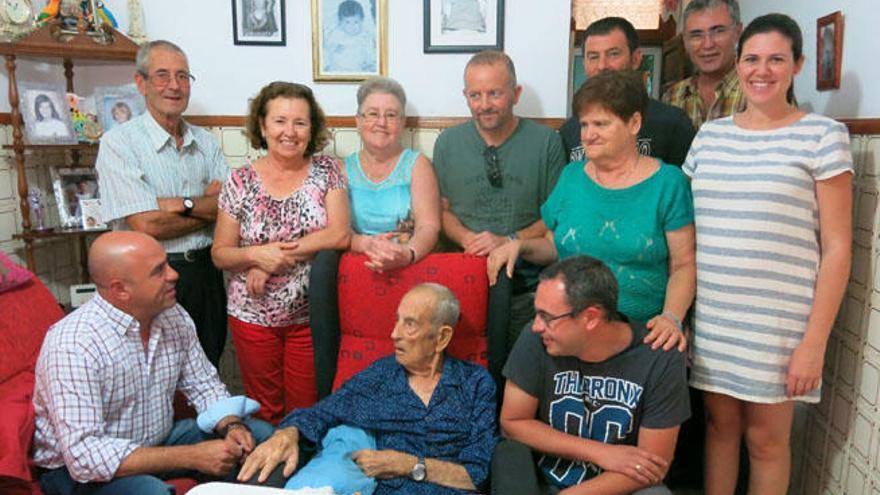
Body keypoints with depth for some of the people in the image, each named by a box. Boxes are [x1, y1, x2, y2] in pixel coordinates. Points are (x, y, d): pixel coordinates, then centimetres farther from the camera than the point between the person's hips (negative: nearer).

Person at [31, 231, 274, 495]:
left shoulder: (174, 316, -5)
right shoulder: (73, 345, -26)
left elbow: (204, 385, 5)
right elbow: (85, 455, -30)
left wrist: (232, 425, -16)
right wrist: (192, 457, -31)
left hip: (159, 440, 7)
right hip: (79, 471, -7)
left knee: (259, 435, -2)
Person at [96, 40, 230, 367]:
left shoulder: (206, 142, 8)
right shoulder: (119, 142, -8)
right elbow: (146, 226, -17)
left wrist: (182, 203, -15)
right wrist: (209, 208, -6)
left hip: (206, 275, 5)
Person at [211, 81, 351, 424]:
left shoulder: (326, 171, -2)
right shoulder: (241, 182, -2)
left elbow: (340, 235, -13)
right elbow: (220, 253, 2)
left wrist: (274, 258, -16)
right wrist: (256, 255, -19)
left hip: (310, 314, -1)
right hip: (253, 315, 1)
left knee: (307, 410, 8)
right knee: (264, 412, 14)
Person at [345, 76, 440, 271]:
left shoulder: (417, 164, 7)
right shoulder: (344, 168, 11)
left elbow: (429, 226, -6)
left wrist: (408, 254, -26)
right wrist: (366, 243, -21)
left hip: (412, 264, -2)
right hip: (355, 266, 2)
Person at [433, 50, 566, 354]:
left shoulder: (546, 143, -1)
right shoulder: (447, 143, 7)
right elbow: (442, 209, 10)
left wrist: (510, 241, -13)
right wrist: (467, 238, -9)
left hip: (527, 286, -1)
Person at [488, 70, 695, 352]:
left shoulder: (667, 182, 0)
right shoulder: (572, 175, 10)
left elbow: (683, 265, -1)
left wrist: (672, 318, -16)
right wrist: (521, 246, 0)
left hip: (642, 333, -3)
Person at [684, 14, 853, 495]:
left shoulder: (823, 135, -4)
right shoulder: (710, 134, 7)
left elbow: (836, 248, -6)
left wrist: (814, 342, -10)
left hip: (777, 322, -3)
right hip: (710, 316, 3)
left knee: (766, 437, 10)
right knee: (720, 424, 13)